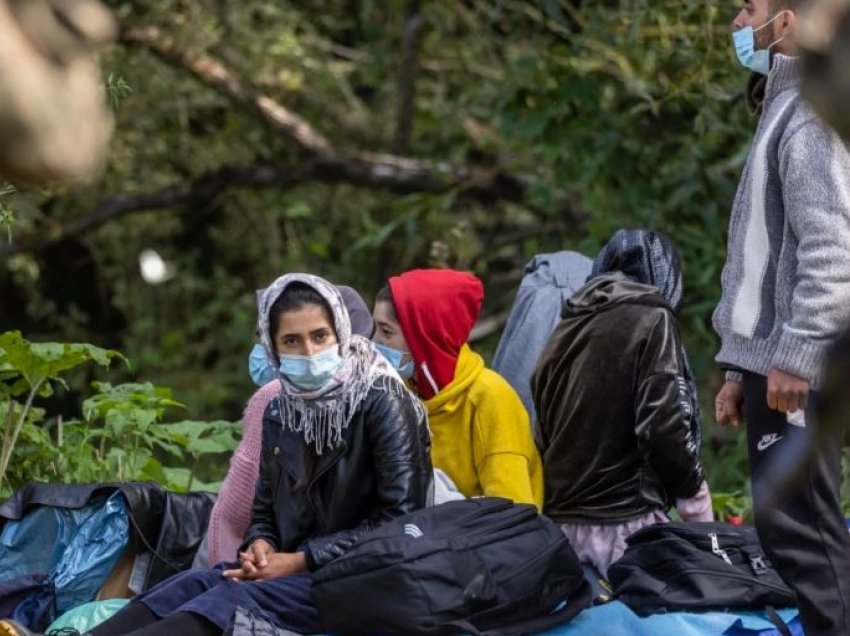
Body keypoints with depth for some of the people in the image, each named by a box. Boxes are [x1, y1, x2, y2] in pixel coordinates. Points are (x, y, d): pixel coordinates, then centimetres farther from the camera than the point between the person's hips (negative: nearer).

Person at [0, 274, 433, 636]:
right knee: (196, 583, -22)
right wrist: (260, 546, -7)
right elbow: (266, 510, 19)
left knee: (236, 597, -31)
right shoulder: (280, 413, 13)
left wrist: (302, 560, -15)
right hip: (298, 568, 7)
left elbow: (402, 515, -14)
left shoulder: (380, 399, -9)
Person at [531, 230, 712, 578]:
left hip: (560, 520, 7)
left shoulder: (563, 330, 16)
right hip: (625, 522, -7)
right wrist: (695, 497, 1)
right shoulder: (651, 320, -3)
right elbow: (663, 428, -11)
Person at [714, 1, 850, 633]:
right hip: (774, 364, 10)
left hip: (798, 373, -10)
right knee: (799, 530, 11)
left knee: (798, 531, -12)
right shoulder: (782, 111, 22)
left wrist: (796, 355, -23)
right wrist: (740, 367, 23)